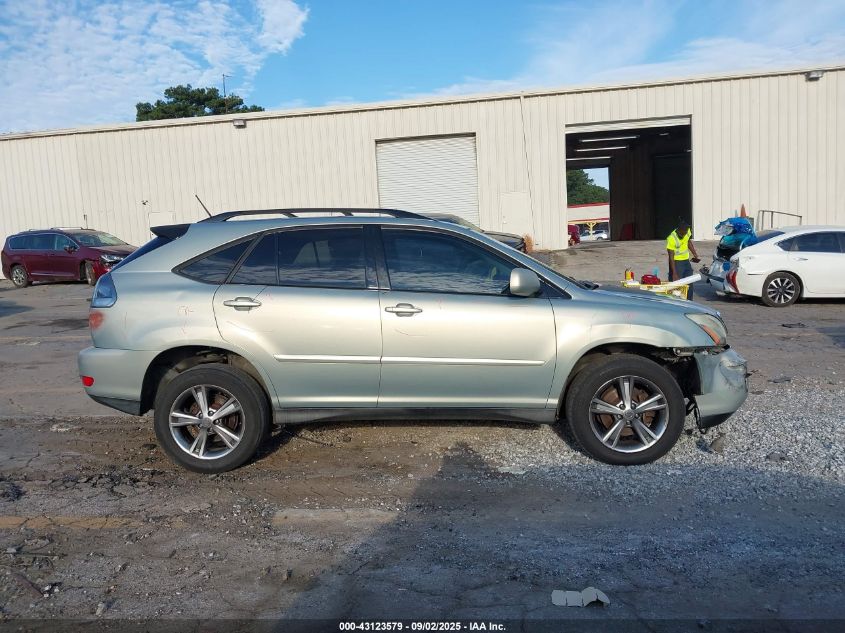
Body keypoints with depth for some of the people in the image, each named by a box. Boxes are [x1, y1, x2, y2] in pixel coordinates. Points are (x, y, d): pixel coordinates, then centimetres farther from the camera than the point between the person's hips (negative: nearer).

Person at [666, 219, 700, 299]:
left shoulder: (688, 231, -5)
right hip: (677, 263, -7)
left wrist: (695, 254, 7)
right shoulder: (671, 238, -24)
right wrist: (674, 273, -26)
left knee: (689, 284, 12)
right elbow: (671, 257, -23)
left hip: (686, 261, 7)